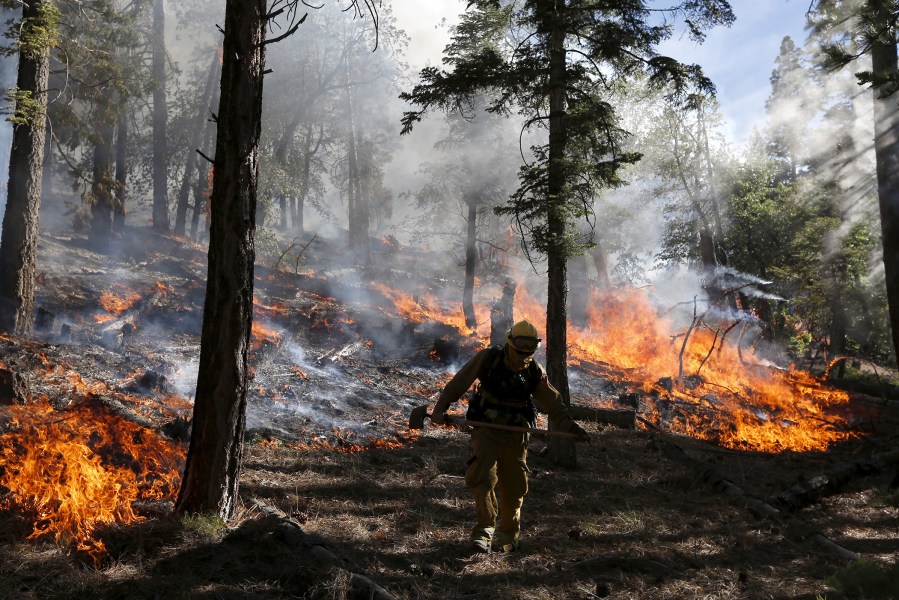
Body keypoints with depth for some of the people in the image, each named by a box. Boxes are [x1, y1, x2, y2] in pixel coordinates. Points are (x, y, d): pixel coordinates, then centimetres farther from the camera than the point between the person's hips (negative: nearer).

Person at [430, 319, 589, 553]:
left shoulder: (535, 372, -3)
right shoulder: (487, 358, -9)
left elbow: (553, 404, 4)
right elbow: (458, 383, -4)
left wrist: (571, 428, -4)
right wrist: (440, 408, -9)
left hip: (515, 435, 2)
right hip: (486, 431, -2)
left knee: (514, 486, 6)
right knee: (483, 476, -19)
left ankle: (507, 536, 26)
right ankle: (484, 529, -7)